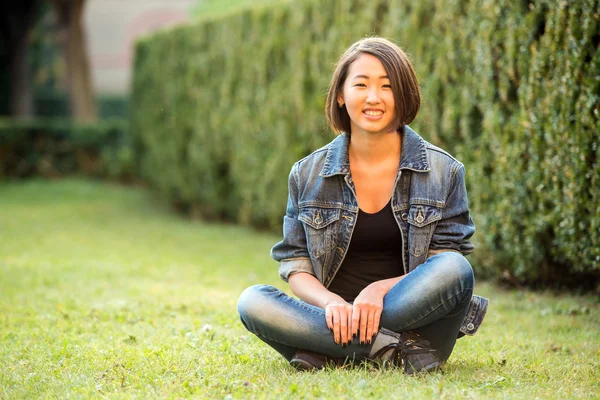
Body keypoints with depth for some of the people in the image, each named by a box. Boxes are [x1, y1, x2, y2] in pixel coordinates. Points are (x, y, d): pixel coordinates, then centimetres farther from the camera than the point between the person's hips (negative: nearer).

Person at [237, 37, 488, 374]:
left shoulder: (443, 171, 2)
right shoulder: (309, 174, 7)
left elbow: (448, 269, -3)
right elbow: (295, 265, 4)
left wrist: (381, 290, -21)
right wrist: (330, 302, -19)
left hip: (413, 313, -1)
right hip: (335, 318, 2)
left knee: (455, 269, -31)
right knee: (252, 301, -25)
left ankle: (323, 352, -26)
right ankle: (398, 350, -30)